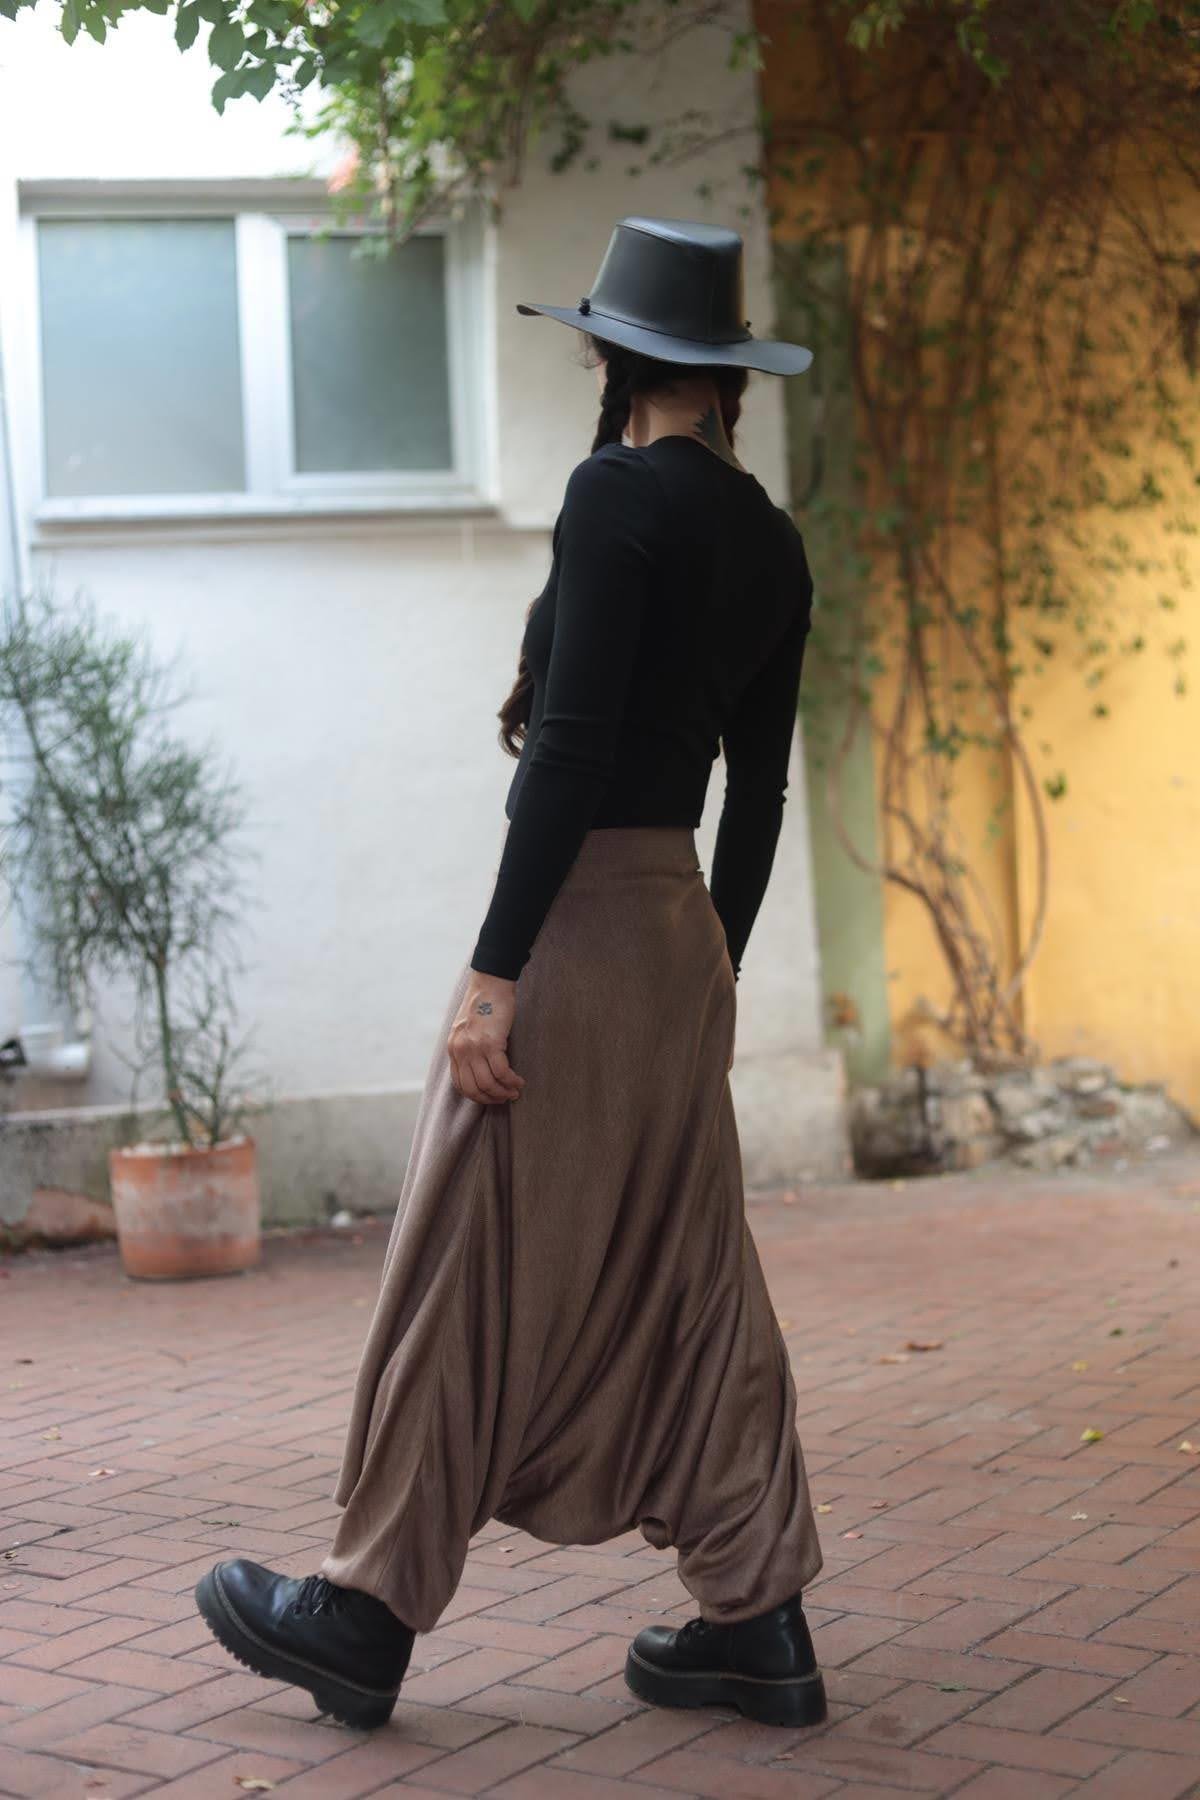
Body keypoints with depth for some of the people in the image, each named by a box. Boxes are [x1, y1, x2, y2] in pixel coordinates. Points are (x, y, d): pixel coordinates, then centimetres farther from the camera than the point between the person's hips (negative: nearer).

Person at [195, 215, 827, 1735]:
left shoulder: (617, 491, -12)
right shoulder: (771, 540, 12)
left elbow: (574, 744, -19)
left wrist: (493, 971, -18)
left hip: (578, 922, -8)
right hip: (683, 926, 8)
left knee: (472, 1278, 1)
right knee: (687, 1279, 12)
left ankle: (365, 1618, 14)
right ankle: (756, 1625, 16)